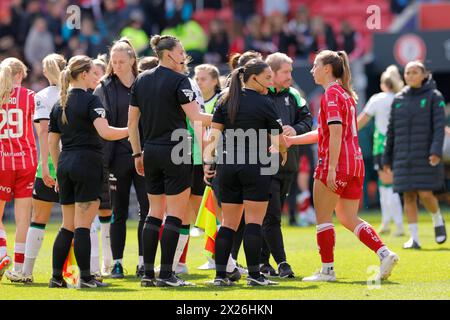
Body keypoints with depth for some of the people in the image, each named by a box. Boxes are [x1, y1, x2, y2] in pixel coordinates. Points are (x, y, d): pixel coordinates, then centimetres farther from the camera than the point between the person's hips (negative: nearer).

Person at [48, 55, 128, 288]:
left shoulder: (59, 104, 13)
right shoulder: (90, 100, -8)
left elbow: (52, 142, 16)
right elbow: (105, 132, -21)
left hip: (65, 164, 7)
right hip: (87, 163, -7)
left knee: (67, 225, 12)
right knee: (82, 225, -5)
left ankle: (56, 276, 10)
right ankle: (85, 277, -3)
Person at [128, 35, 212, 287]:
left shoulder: (141, 80, 9)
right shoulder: (179, 80, -10)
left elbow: (132, 122, 12)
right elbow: (195, 117, -17)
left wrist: (138, 153, 17)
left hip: (151, 152, 6)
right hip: (175, 153, -6)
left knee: (155, 212, 12)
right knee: (176, 214, -2)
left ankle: (148, 273, 8)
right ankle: (166, 274, -5)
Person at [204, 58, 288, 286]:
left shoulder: (225, 101, 9)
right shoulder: (264, 103, -4)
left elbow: (213, 135, 3)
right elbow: (278, 140, 0)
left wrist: (208, 162, 2)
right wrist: (282, 156, 19)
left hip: (229, 167, 5)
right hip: (255, 168, -5)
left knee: (228, 223, 9)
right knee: (254, 222, -2)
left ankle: (220, 274, 5)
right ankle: (254, 274, -5)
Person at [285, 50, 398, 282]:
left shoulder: (331, 95, -10)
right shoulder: (346, 95, 19)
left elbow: (336, 133, -19)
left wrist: (332, 168, -23)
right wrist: (291, 140, 24)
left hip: (336, 163, -9)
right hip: (355, 162, 9)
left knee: (323, 217, 2)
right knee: (349, 219, 11)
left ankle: (327, 270, 3)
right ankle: (384, 253, -4)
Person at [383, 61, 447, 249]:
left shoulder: (434, 96, 0)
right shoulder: (398, 100, 12)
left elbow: (439, 125, -8)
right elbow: (391, 131, 14)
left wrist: (436, 151, -20)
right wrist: (387, 159, 12)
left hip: (426, 157, -4)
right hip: (404, 159, 4)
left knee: (425, 194, -11)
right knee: (409, 197, -1)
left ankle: (438, 221, 18)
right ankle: (414, 238, 2)